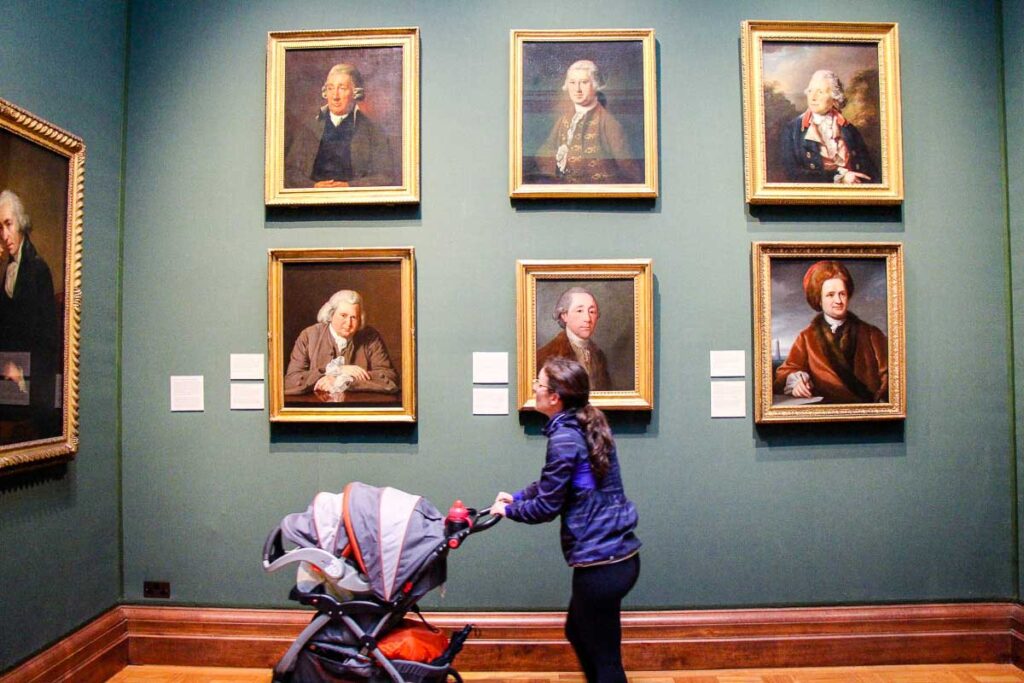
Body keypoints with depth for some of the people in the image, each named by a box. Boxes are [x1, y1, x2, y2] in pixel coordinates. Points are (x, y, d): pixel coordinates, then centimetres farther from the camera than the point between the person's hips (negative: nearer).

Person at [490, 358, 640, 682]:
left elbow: (546, 506, -13)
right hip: (620, 554, 10)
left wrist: (509, 510, 2)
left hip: (601, 563, -10)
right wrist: (517, 496, 12)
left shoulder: (564, 439, -20)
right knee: (578, 632, 27)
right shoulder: (588, 426, 8)